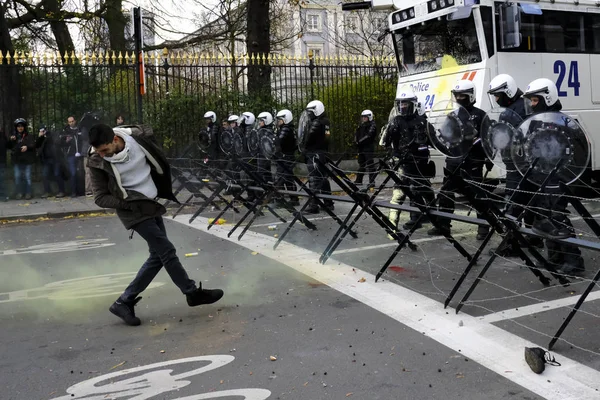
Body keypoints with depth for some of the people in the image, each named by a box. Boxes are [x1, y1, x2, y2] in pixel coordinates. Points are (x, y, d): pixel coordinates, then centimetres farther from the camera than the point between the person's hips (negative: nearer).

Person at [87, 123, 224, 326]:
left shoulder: (139, 137, -10)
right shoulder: (98, 162, -17)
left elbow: (160, 162, 8)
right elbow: (101, 197, -10)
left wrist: (165, 191, 7)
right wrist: (130, 203, -20)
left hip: (153, 204, 5)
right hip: (135, 211, -5)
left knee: (158, 255, 7)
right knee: (166, 251, -7)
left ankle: (124, 302, 15)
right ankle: (193, 292, 11)